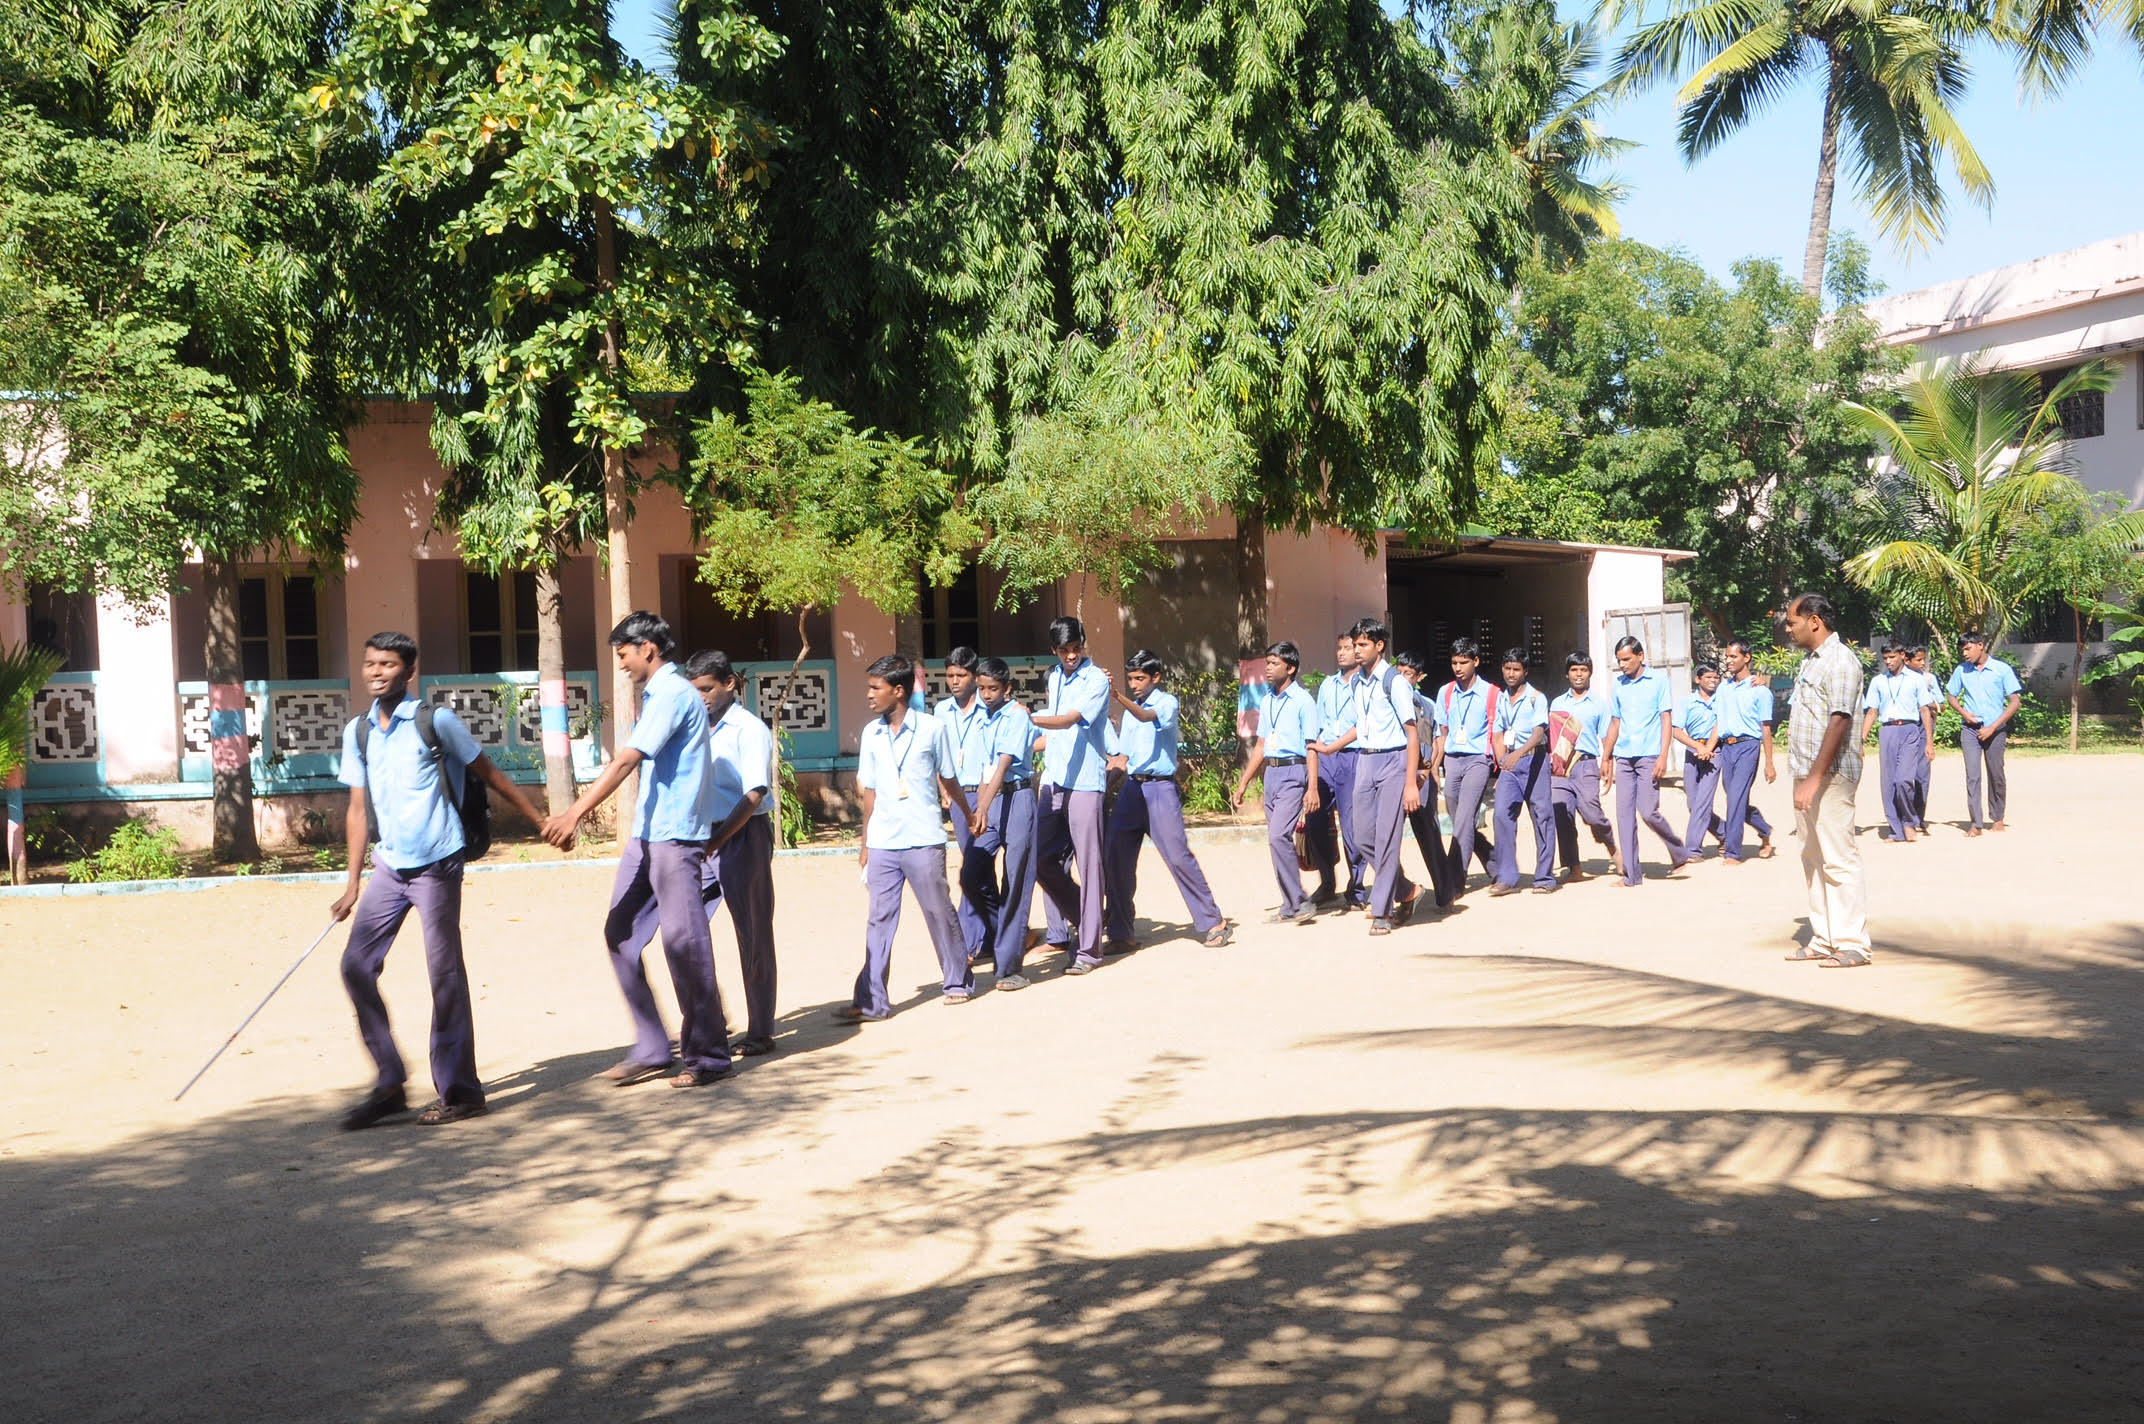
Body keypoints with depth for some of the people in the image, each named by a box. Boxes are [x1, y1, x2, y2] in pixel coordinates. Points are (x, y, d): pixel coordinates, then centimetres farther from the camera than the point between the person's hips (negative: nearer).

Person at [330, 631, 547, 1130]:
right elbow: (359, 810, 13)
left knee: (445, 975, -2)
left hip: (436, 864, -6)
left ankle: (460, 1092, 7)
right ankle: (389, 1084, 11)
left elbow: (488, 774, 2)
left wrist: (543, 821, 4)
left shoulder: (436, 722, -6)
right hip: (388, 868, 6)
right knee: (357, 966, 0)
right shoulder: (357, 732, 10)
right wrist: (353, 883, 10)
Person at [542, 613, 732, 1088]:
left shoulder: (674, 694, -13)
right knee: (620, 935, 7)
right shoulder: (654, 695, 18)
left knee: (683, 942, -6)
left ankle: (707, 1054, 4)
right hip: (647, 835, 10)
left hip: (675, 835, -10)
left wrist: (576, 813, -25)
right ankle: (651, 1049, 13)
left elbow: (627, 760, -21)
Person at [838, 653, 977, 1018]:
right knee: (878, 920, 3)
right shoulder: (871, 734, 6)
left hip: (923, 840, -4)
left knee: (939, 912, 6)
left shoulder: (932, 729, -6)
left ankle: (959, 982, 22)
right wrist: (865, 843, 13)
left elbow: (948, 779, 7)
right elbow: (870, 790, 12)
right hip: (882, 843, 4)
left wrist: (968, 815, 17)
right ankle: (872, 1000, 4)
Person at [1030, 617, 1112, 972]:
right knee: (1042, 859, 5)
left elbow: (1070, 720, -21)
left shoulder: (1096, 680, -7)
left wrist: (1028, 719, -31)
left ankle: (1089, 949, 0)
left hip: (1084, 783, -7)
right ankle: (1063, 932, 24)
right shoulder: (1055, 678, 16)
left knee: (1088, 864, -4)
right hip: (1053, 781, 7)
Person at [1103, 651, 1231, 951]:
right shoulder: (1130, 711, 19)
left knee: (1178, 856, -10)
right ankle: (1120, 933, 8)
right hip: (1131, 788, 6)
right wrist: (1118, 763, 1)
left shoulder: (1167, 702, -2)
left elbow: (1147, 717, -25)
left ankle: (1212, 922, 0)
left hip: (1160, 788, -6)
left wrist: (1121, 699, -42)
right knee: (1117, 861, 0)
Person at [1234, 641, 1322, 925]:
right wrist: (1243, 784, 20)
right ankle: (1291, 907, 14)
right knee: (1277, 839, 7)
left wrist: (1312, 788, -17)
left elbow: (1311, 747, -10)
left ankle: (1300, 902, -11)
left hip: (1293, 773, -8)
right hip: (1271, 773, 8)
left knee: (1278, 836, -18)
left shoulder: (1303, 701, -6)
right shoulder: (1267, 702, 15)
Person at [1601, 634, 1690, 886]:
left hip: (1649, 756, -5)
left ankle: (1679, 853, 13)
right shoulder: (1618, 686, 12)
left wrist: (1663, 756, -11)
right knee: (1624, 814, 0)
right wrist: (1606, 758, 16)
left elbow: (1666, 720, -2)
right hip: (1623, 758, 5)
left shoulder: (1658, 681, 0)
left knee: (1648, 811, -12)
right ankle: (1632, 874, 5)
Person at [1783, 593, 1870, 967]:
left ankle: (1852, 945, -2)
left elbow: (1839, 723, -21)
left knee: (1839, 859, -7)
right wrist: (1804, 777, 18)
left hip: (1830, 777, -10)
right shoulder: (1811, 661, 17)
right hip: (1807, 774, 10)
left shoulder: (1840, 661, -13)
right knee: (1813, 859, 13)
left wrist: (1815, 778, -24)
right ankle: (1823, 939, 19)